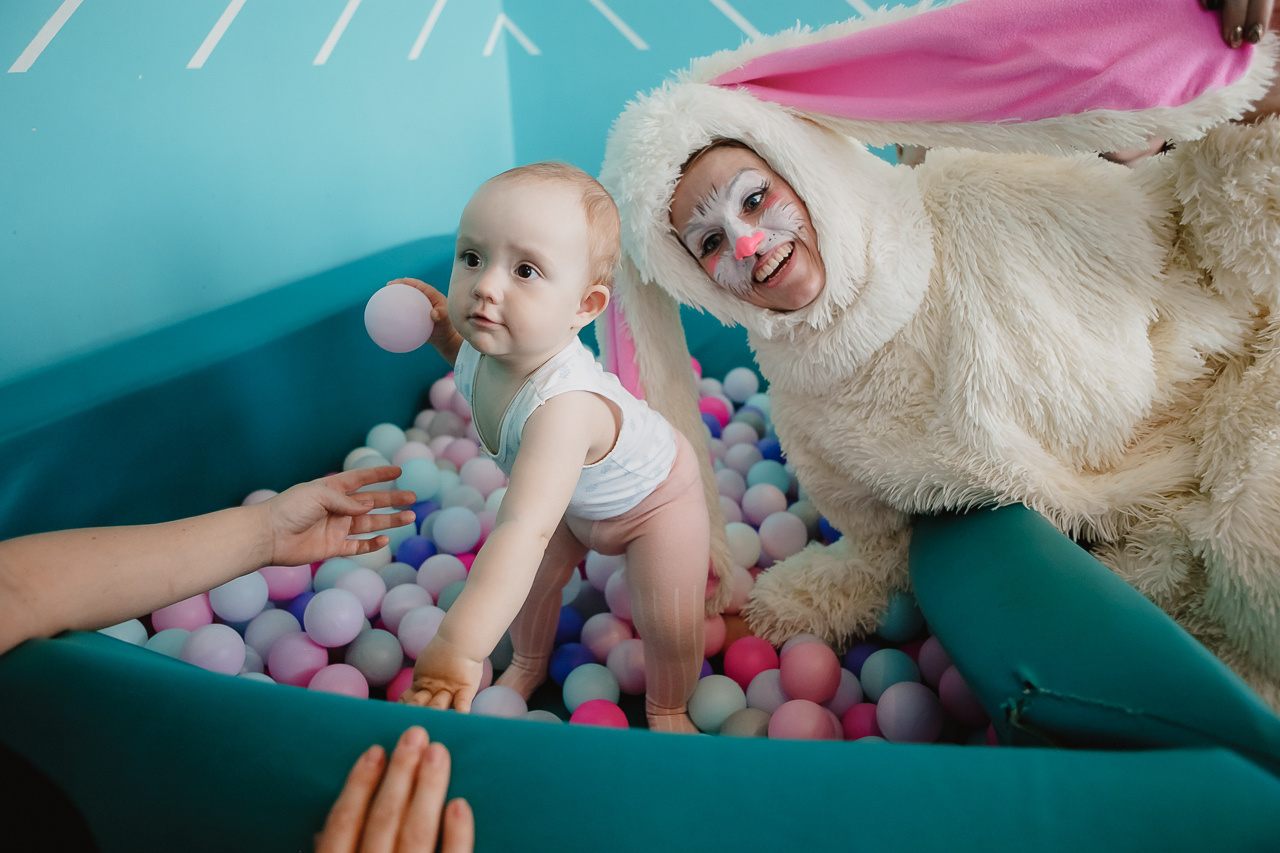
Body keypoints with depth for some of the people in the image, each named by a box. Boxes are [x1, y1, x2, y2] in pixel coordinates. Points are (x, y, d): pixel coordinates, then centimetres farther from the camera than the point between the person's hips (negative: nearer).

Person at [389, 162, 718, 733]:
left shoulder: (564, 405, -50)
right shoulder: (491, 342, -25)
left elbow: (525, 530, -60)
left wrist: (460, 646, -66)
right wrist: (442, 327, -16)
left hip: (653, 497, -7)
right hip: (572, 492, 7)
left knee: (668, 628, -1)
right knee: (530, 579, 16)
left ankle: (667, 708, 33)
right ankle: (529, 665, 48)